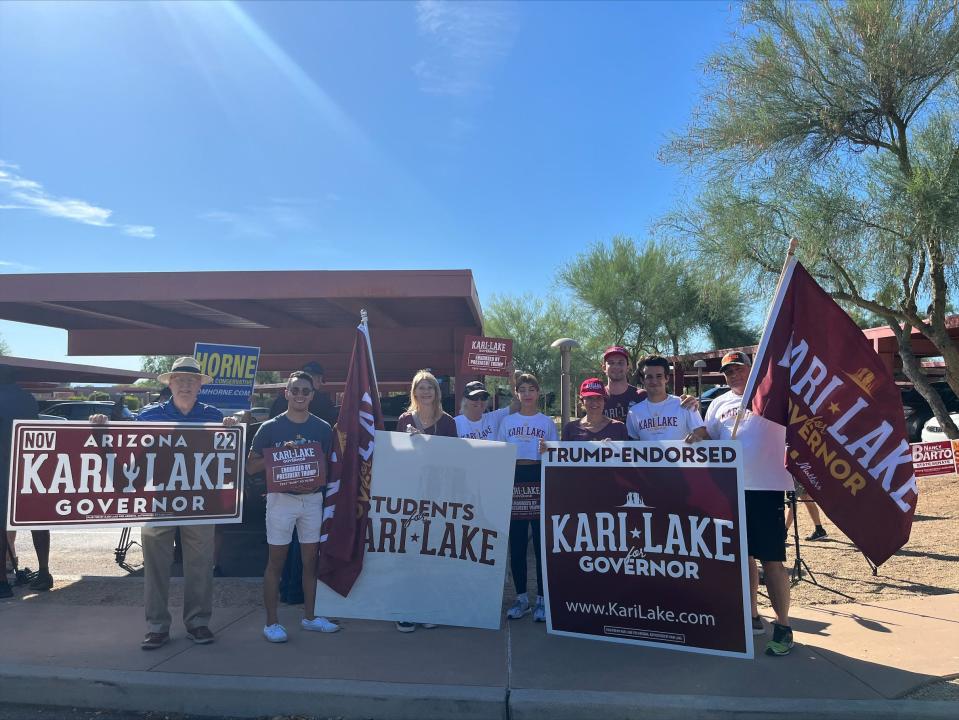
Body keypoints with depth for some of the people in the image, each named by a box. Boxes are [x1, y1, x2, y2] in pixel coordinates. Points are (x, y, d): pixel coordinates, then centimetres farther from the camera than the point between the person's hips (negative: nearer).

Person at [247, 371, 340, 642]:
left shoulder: (323, 429, 4)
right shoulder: (270, 428, -3)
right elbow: (251, 467, -2)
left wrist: (319, 468, -11)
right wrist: (280, 454, -17)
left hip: (313, 498, 3)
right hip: (281, 498, -3)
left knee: (311, 559, 11)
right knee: (276, 561, 4)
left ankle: (309, 617, 25)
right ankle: (271, 622, 16)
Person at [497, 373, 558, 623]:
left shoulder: (548, 423, 7)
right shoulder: (507, 421, 11)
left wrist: (547, 451, -15)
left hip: (540, 479, -2)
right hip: (514, 480, 2)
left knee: (542, 541, -1)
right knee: (516, 542, 5)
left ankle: (541, 599, 9)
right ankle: (521, 597, 17)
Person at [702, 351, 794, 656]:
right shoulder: (719, 404, 14)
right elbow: (707, 441, 18)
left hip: (766, 487, -5)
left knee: (771, 559, -2)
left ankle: (783, 627, 10)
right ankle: (752, 616, 28)